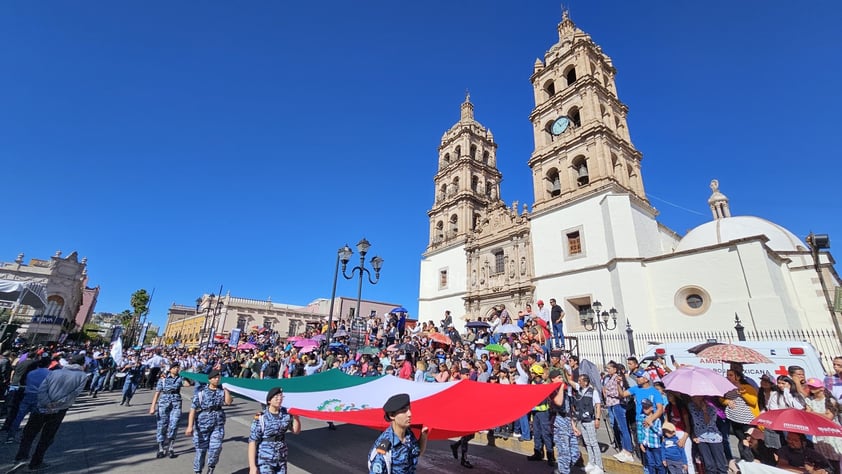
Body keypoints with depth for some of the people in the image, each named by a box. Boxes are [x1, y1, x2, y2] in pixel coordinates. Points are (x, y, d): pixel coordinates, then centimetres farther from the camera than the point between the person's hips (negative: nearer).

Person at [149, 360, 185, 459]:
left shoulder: (180, 378, 4)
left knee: (173, 426, -1)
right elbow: (157, 393, 2)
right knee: (162, 426, 5)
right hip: (164, 403, 0)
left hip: (176, 404, 0)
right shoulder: (163, 378, 3)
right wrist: (153, 407, -4)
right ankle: (161, 449, 21)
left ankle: (170, 449, 14)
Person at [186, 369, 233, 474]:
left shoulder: (222, 390, 3)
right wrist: (190, 426, -13)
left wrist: (225, 388, -10)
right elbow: (193, 409, -7)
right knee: (201, 448, 8)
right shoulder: (201, 391, -5)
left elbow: (228, 402, -12)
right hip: (203, 423, -1)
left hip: (218, 424, 2)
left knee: (216, 447, -8)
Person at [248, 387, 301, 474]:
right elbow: (252, 442, -13)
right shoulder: (261, 418, -17)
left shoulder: (286, 413, -3)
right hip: (264, 461, -5)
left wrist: (295, 416, -11)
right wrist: (252, 466, -15)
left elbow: (296, 431, 5)